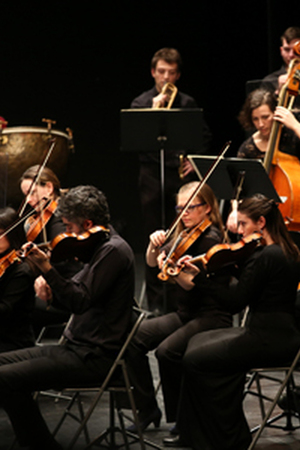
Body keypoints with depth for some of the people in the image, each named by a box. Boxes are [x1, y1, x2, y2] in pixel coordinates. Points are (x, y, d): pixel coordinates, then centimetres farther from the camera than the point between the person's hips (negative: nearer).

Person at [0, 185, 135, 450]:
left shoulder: (113, 250, -17)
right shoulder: (102, 247, 14)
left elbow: (80, 302, -24)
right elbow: (77, 300, 17)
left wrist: (46, 268, -29)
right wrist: (51, 293, -3)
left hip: (95, 356, -11)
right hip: (79, 346, 11)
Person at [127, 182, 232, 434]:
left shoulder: (210, 239, -14)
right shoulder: (184, 235, 11)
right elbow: (152, 262, 9)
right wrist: (154, 245, -11)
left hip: (212, 317, -8)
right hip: (185, 313, 8)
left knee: (167, 351, -30)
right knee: (135, 338, -12)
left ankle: (179, 418, -10)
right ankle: (148, 410, -2)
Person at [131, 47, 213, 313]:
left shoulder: (187, 103, 9)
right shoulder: (141, 103, 4)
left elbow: (206, 136, 17)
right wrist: (154, 109, -17)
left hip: (181, 174, 1)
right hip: (152, 174, -1)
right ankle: (155, 299, 6)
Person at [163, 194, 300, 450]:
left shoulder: (264, 257, -20)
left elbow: (235, 303, -19)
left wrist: (199, 277, -16)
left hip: (268, 340, -11)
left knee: (195, 361, -5)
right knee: (198, 343, 17)